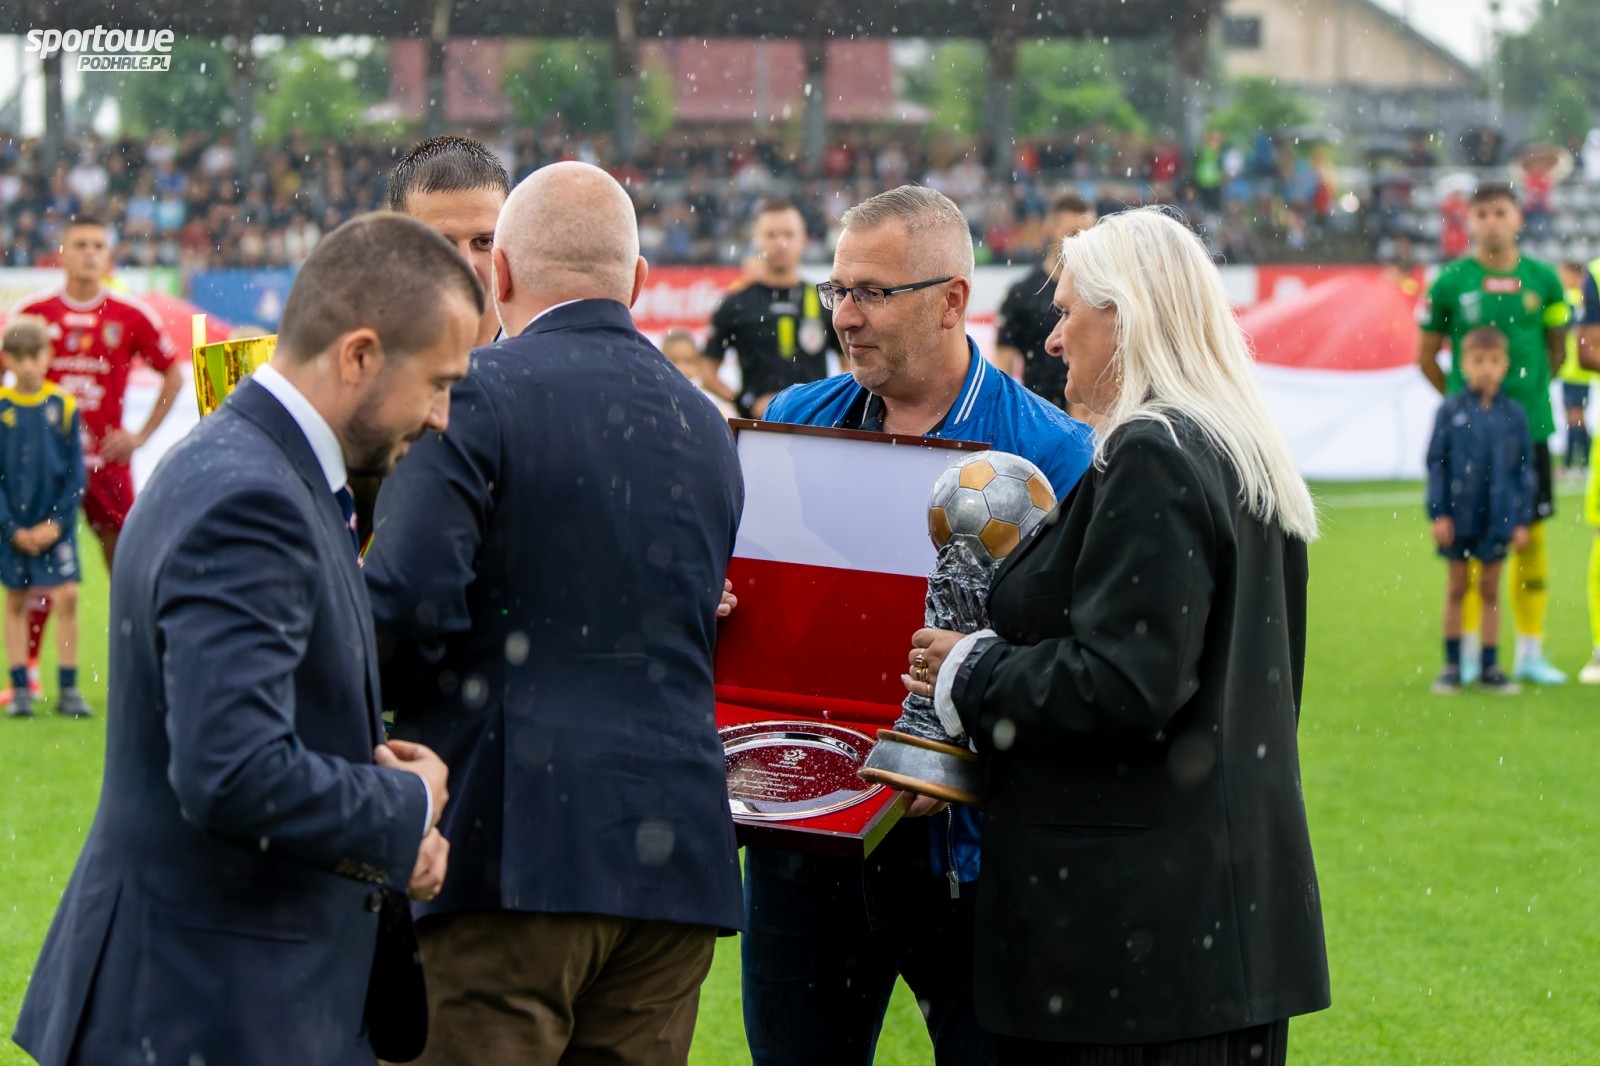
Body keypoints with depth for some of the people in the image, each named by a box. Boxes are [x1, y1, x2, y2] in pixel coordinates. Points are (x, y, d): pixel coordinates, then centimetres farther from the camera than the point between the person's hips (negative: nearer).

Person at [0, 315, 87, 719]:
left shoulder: (65, 406, -3)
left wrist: (56, 523, -8)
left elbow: (76, 474, -1)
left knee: (67, 596, -8)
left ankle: (68, 689, 0)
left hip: (56, 524, 0)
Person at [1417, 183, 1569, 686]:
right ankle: (1469, 654, 6)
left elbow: (1557, 349, 16)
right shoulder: (1451, 282, -1)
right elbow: (1426, 355, 7)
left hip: (1529, 424, 2)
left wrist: (1532, 390, 6)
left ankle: (1530, 651, 11)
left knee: (1532, 536, 4)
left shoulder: (1542, 279, 5)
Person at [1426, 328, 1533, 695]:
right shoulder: (1450, 411, -5)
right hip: (1458, 516, -1)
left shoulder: (1513, 416, -2)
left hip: (1498, 517, 1)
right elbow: (1435, 463, -2)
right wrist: (1438, 513, -7)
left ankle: (1490, 667, 16)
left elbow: (1525, 469, 4)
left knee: (1491, 589, 9)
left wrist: (1522, 519, 1)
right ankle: (1452, 665, 18)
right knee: (1456, 588, 9)